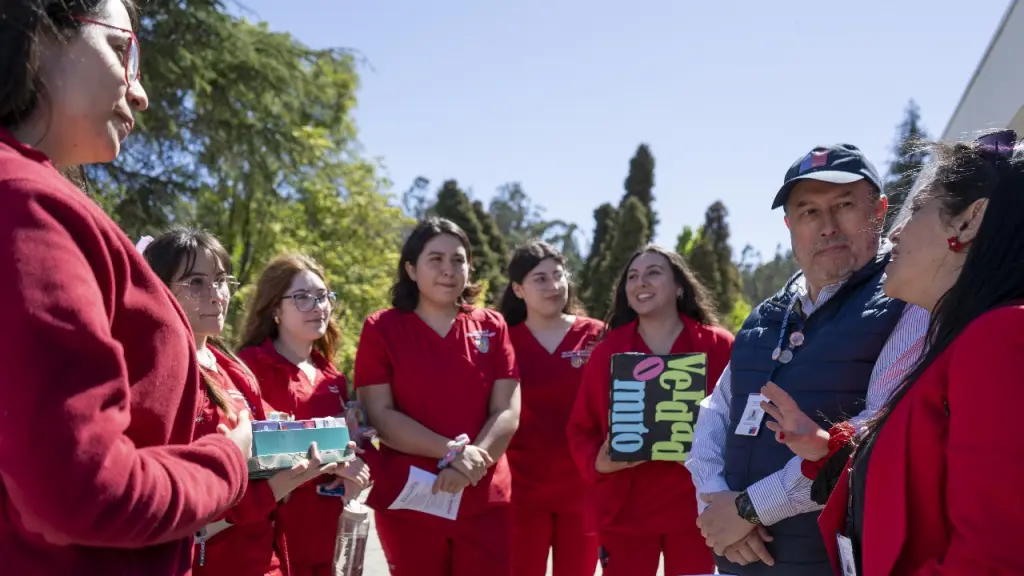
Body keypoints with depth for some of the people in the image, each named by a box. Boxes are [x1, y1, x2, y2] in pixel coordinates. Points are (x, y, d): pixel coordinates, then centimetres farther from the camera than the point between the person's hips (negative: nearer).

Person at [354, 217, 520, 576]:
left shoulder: (492, 327, 5)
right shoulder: (382, 328, -1)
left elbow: (507, 413, -1)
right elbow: (380, 415, -9)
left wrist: (473, 461, -18)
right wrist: (450, 452, -18)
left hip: (484, 501, 2)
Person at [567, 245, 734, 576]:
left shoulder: (719, 347, -1)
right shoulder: (607, 351, 3)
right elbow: (581, 427, 7)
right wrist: (597, 462, -11)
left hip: (694, 507, -1)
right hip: (624, 509, 1)